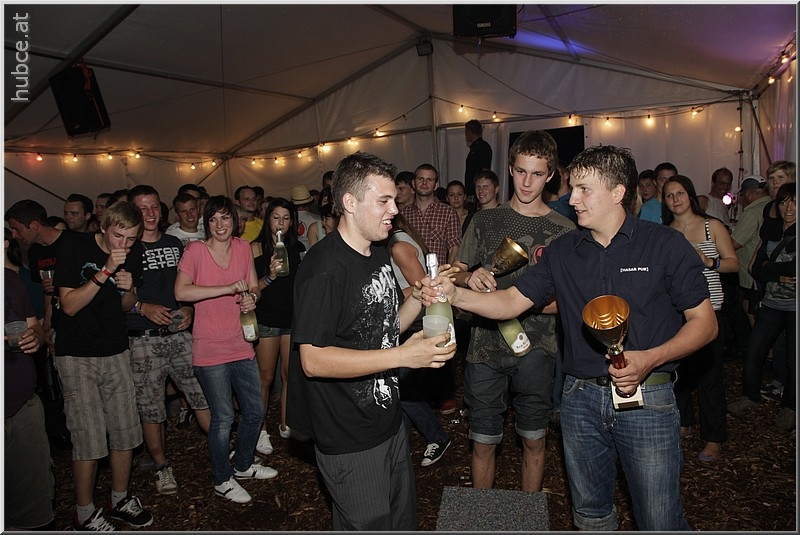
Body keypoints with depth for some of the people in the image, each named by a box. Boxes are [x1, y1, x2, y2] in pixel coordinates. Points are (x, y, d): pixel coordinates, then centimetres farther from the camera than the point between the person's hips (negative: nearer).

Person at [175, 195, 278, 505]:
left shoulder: (243, 248, 5)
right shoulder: (195, 250, -9)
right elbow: (181, 292, -23)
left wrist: (251, 298, -11)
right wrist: (229, 288, -26)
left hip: (241, 346, 6)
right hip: (210, 351, -5)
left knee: (255, 412, 16)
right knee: (223, 418, 4)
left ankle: (243, 465, 41)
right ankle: (222, 481, 27)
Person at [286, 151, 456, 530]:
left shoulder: (379, 257, 8)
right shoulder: (325, 268, -22)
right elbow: (313, 360, -27)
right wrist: (403, 356, -29)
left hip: (389, 423, 9)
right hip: (350, 443, -9)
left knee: (403, 520, 25)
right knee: (368, 526, 11)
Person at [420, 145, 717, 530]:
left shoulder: (665, 245, -6)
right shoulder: (563, 252, 3)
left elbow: (704, 322, -4)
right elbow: (511, 302, 0)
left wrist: (650, 359, -20)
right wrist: (454, 293, -17)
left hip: (646, 398, -3)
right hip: (581, 397, 4)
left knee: (660, 522, 8)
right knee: (590, 514, 20)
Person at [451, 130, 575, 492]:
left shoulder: (563, 230, 1)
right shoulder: (485, 221, 6)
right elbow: (455, 274, 7)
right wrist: (470, 278, -16)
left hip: (536, 349, -1)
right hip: (485, 344, 1)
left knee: (533, 440, 13)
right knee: (483, 442, 9)